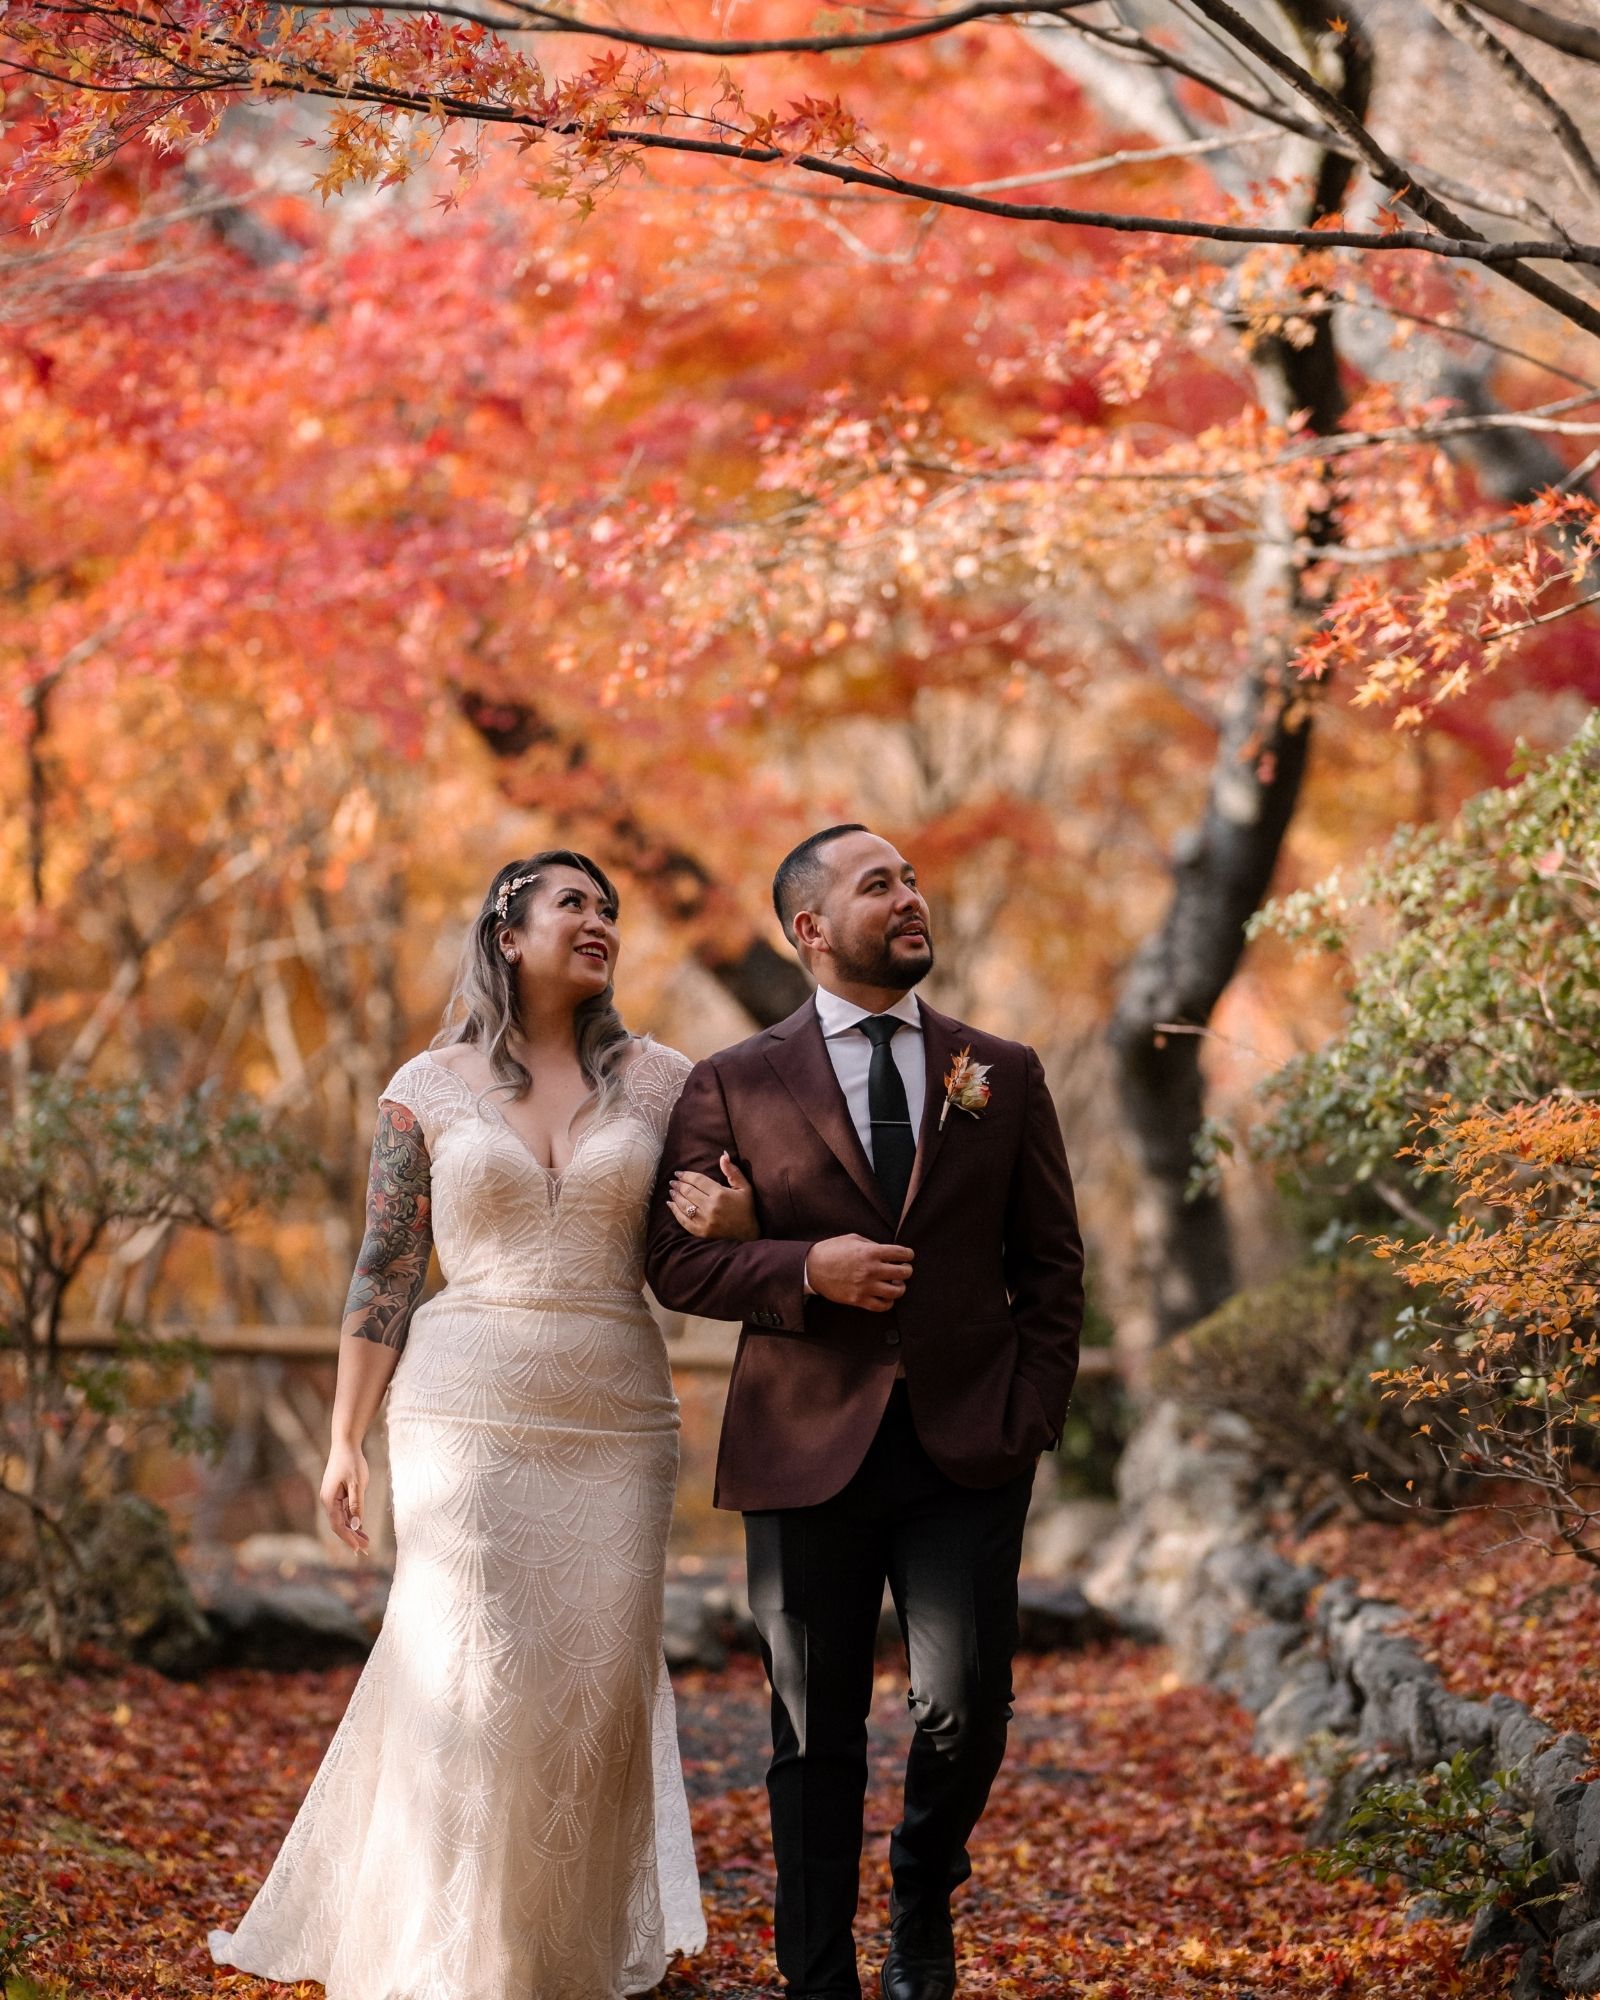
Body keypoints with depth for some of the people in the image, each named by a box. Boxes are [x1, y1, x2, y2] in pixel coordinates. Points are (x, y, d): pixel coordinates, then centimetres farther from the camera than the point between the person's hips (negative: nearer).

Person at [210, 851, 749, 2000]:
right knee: (473, 1682, -6)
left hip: (616, 1419, 2)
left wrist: (740, 1215, -12)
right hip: (468, 1414, -2)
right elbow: (386, 1273, 5)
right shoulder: (429, 1088, 4)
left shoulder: (662, 1080, 8)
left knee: (602, 1684, 4)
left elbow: (709, 1244, 13)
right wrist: (347, 1440, 2)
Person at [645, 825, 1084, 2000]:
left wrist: (1034, 1416, 0)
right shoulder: (736, 1087, 4)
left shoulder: (1003, 1076, 9)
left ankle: (923, 1904, 26)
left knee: (967, 1709, -5)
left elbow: (1052, 1263, 10)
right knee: (817, 1734, 6)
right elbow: (676, 1261, 1)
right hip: (807, 1452, -1)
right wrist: (805, 1269, -14)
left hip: (968, 1451, 1)